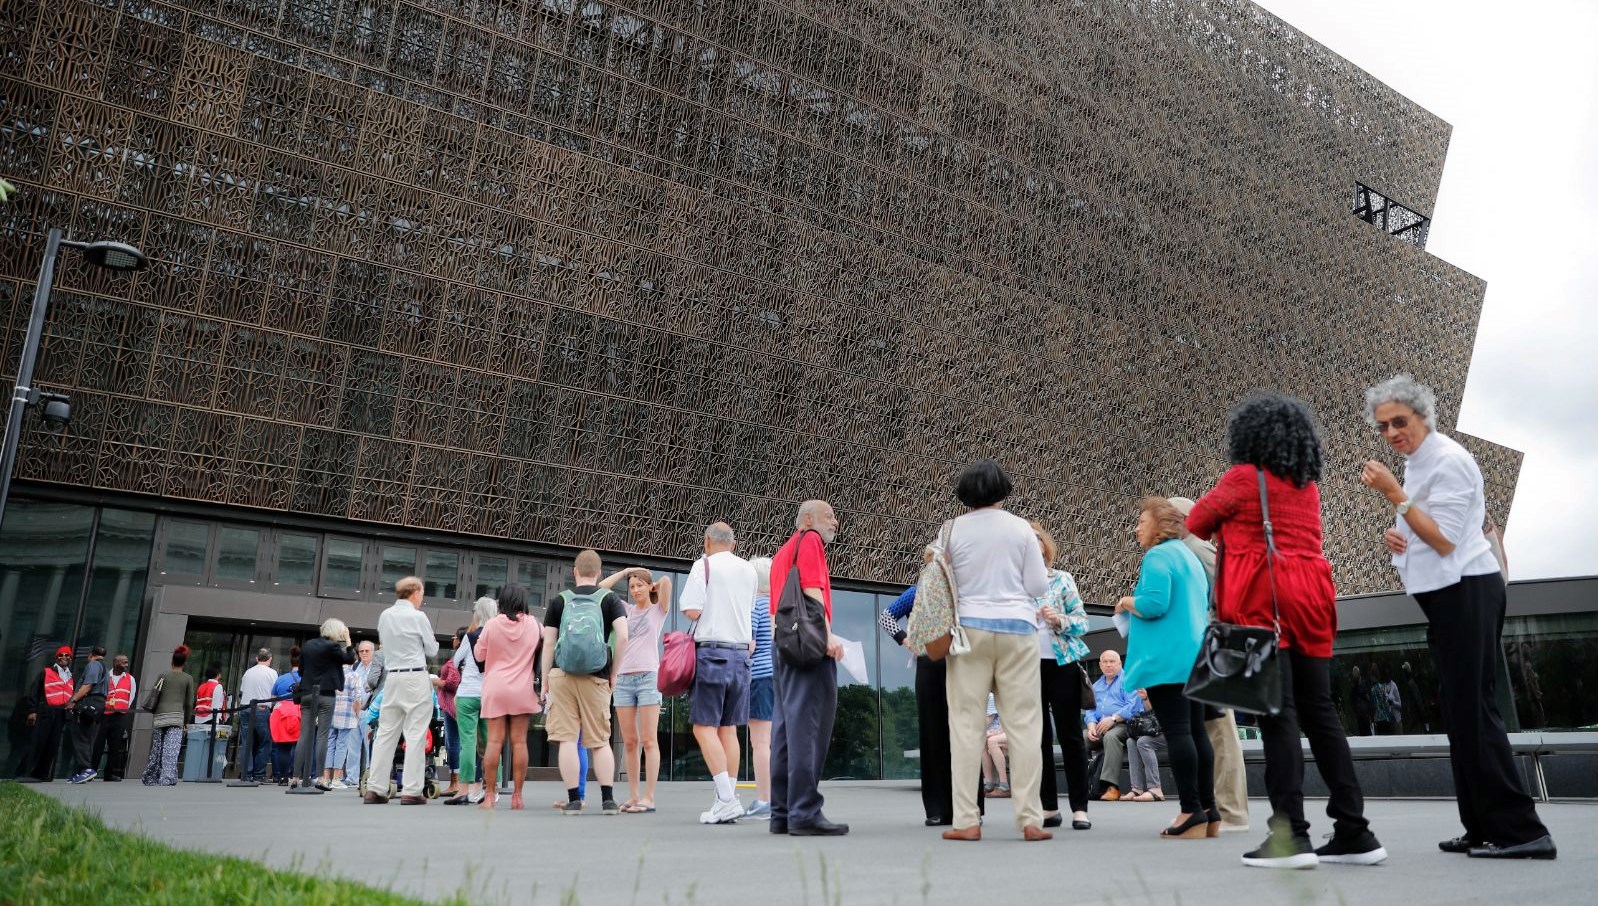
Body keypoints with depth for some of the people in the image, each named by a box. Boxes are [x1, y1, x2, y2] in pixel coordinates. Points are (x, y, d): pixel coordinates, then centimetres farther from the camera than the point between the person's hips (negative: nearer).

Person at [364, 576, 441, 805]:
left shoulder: (384, 616, 9)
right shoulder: (418, 617, -8)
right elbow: (432, 650, -1)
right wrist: (433, 641, 19)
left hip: (391, 677, 6)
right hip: (416, 678, -6)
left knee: (386, 732, 8)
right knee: (416, 735, -3)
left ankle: (374, 788, 8)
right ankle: (411, 791, -5)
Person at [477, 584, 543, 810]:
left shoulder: (492, 624, -4)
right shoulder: (533, 625, -1)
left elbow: (479, 655, 6)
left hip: (495, 688, 0)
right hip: (522, 689, 1)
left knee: (494, 740, 0)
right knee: (519, 742, 2)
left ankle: (489, 796, 1)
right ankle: (517, 796, 3)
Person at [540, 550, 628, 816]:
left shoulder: (560, 600, 8)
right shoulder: (609, 599, 6)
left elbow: (549, 643, 6)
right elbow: (623, 636, -6)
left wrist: (545, 681, 12)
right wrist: (613, 672, 5)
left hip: (562, 674, 0)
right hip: (596, 678, 0)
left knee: (567, 739, 3)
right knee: (600, 741, 10)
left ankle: (573, 800, 3)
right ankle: (608, 799, 7)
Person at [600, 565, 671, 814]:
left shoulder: (658, 610, 7)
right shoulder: (627, 610, 17)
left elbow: (666, 580, -10)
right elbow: (601, 588, 14)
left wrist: (654, 584, 11)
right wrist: (625, 571, 16)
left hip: (648, 677, -4)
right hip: (623, 678, 4)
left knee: (648, 740, -5)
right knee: (629, 742, 5)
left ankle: (649, 797, -5)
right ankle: (633, 796, 9)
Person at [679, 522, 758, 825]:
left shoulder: (704, 565, -4)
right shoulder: (749, 570, 13)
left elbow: (692, 611, -12)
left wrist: (686, 605, 7)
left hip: (711, 652, -6)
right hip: (741, 652, 6)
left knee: (704, 727, -5)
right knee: (729, 729, 9)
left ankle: (727, 799, -15)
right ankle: (727, 801, 9)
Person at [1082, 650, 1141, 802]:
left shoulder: (1127, 680, 5)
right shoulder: (1096, 685, 27)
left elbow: (1133, 706, -10)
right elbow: (1090, 709, 19)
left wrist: (1113, 718, -20)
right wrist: (1091, 725, -3)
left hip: (1122, 725, -6)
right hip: (1099, 726, 6)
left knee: (1111, 736, -38)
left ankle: (1111, 786, -41)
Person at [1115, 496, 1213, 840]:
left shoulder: (1157, 557, -8)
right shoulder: (1190, 557, 21)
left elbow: (1154, 604, -21)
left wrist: (1126, 602, -2)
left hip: (1166, 658, -10)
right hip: (1195, 655, 10)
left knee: (1177, 732, -9)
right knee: (1196, 731, 9)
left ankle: (1192, 814, -10)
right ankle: (1209, 811, 10)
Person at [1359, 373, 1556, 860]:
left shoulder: (1448, 460, -14)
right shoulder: (1417, 463, 15)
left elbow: (1444, 540, -20)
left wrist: (1395, 495, -22)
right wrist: (1399, 537, 5)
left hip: (1465, 593, -10)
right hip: (1447, 595, 10)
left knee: (1471, 708, -10)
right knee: (1460, 709, 11)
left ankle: (1520, 829, -5)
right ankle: (1485, 829, 18)